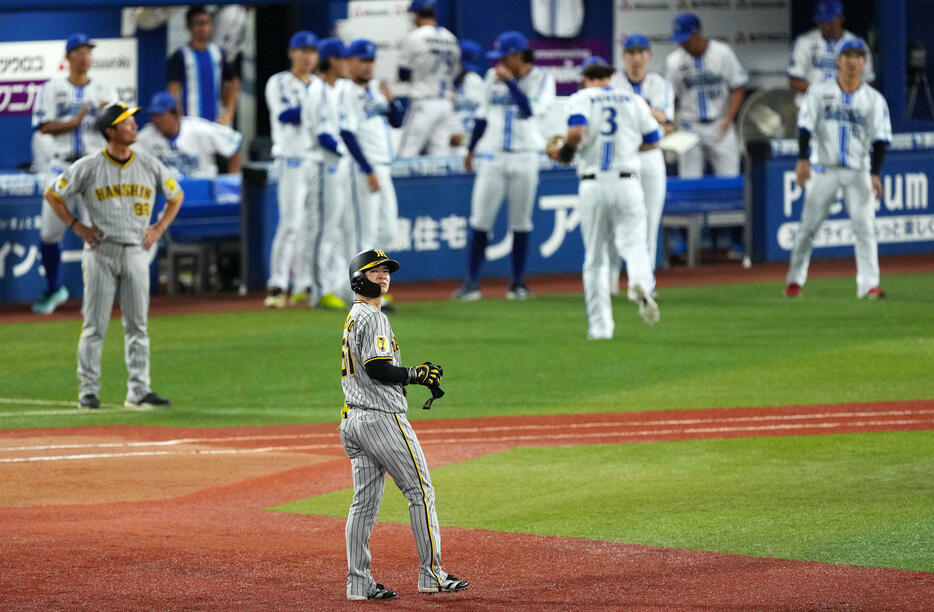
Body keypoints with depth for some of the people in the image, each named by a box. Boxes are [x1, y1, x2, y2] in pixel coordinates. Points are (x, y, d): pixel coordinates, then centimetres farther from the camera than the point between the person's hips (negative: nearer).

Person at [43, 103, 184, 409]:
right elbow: (52, 194, 6)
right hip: (101, 251, -3)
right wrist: (77, 227, 0)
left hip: (136, 253, 3)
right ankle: (88, 391, 4)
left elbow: (176, 195, 19)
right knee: (95, 325, -1)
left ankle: (138, 390, 5)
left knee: (137, 324, 2)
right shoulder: (88, 167, -4)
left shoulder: (150, 165, 4)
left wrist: (159, 229, 8)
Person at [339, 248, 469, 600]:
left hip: (354, 420, 10)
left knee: (365, 502, 8)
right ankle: (431, 573, -3)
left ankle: (359, 583, 5)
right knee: (420, 491, -3)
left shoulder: (354, 317, 19)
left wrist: (417, 376, 12)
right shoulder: (371, 317, -12)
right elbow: (378, 370, -21)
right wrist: (417, 375, -9)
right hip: (382, 417, -10)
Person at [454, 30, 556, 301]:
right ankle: (471, 282, -2)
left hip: (524, 157, -3)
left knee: (521, 222, 3)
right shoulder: (493, 77, 10)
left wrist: (509, 81, -16)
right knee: (480, 220, -4)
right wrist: (471, 149, 18)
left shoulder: (541, 80, -3)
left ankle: (518, 283, 12)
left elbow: (530, 111, -19)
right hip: (492, 155, 3)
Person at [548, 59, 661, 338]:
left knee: (595, 256, 8)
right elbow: (653, 141, 15)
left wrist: (564, 152, 3)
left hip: (592, 184, -1)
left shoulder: (581, 98, 3)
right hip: (627, 183, 1)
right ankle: (641, 284, -38)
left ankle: (600, 325, 7)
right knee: (633, 243, -4)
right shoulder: (634, 100, 12)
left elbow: (577, 131, -15)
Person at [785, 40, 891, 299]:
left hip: (859, 171, 0)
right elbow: (805, 126, -3)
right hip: (824, 169, 0)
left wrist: (875, 174, -13)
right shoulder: (819, 91, 3)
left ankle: (869, 284, -14)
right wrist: (803, 159, -17)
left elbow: (880, 139, -1)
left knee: (865, 226, -11)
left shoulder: (874, 99, 4)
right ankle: (795, 279, 16)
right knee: (809, 225, 3)